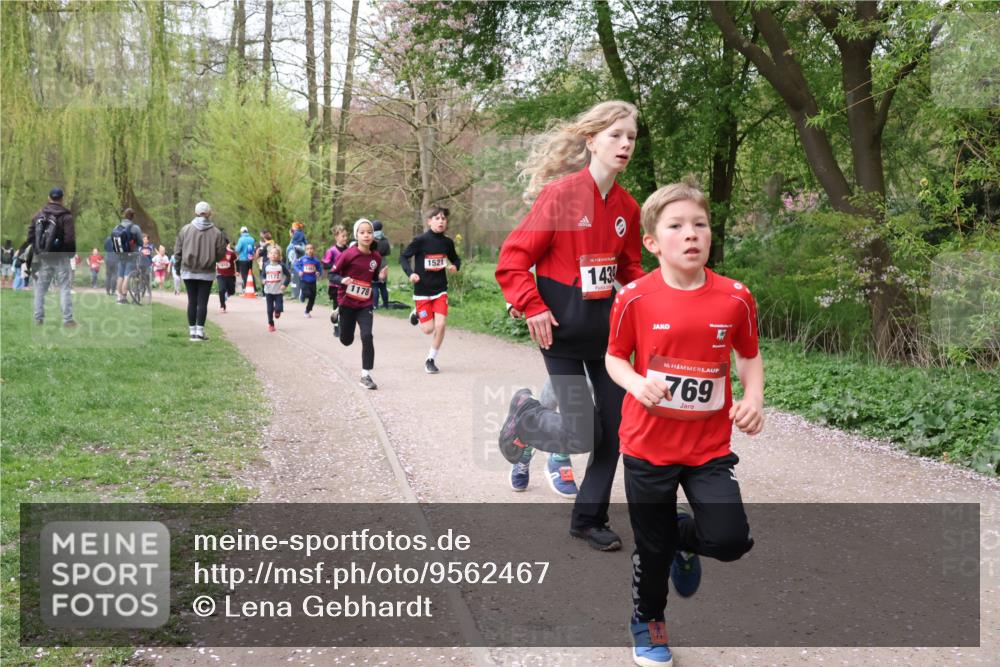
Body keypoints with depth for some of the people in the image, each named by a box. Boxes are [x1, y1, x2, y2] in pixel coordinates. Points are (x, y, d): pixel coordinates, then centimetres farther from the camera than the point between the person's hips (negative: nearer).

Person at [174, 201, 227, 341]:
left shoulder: (185, 229, -2)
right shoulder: (216, 232, -7)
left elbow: (177, 251, 2)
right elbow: (220, 255, -2)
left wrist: (178, 266, 17)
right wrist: (225, 243, 16)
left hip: (188, 272, 2)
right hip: (207, 273, -1)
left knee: (192, 302, 8)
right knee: (202, 302, 2)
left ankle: (192, 332, 10)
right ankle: (200, 332, 0)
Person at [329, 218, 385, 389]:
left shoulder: (376, 257, -2)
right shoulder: (348, 254, -15)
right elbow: (332, 275, -10)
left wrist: (381, 277, -7)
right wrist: (342, 280, -31)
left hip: (365, 305, 2)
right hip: (347, 303, -2)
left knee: (367, 337, -15)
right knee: (346, 340, 12)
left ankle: (366, 376, -5)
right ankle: (339, 320, 49)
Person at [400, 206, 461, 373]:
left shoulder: (447, 242, 1)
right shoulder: (420, 240, -12)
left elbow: (455, 259, 17)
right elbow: (403, 257, -5)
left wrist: (455, 266, -6)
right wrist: (410, 273, -21)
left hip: (440, 290, 3)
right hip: (422, 291, -3)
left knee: (441, 324, -10)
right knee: (428, 329, -3)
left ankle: (431, 359, 10)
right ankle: (417, 314, 33)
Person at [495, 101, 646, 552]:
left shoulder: (627, 206, 4)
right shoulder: (561, 193, -14)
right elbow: (512, 258, -13)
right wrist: (532, 308, -22)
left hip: (605, 324, 6)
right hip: (562, 327, -6)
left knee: (614, 428, 8)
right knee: (581, 435, -5)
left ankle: (589, 519, 26)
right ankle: (525, 413, 26)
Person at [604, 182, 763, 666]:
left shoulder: (735, 298, -7)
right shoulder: (635, 298, -12)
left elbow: (749, 355, 8)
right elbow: (615, 358, 0)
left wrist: (754, 397, -9)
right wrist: (637, 384, -20)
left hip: (710, 445, 1)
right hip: (648, 444, -1)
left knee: (730, 541, -10)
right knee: (652, 547, 11)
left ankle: (685, 538, 26)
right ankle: (647, 624, 41)